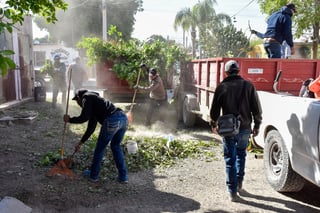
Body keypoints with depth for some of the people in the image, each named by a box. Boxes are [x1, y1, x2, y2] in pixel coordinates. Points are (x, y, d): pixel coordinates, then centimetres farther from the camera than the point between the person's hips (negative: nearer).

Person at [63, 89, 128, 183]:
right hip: (123, 118, 9)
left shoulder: (87, 98, 11)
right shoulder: (95, 100, 36)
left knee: (100, 148, 13)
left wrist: (70, 120, 14)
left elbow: (84, 118, -4)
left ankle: (93, 175, 31)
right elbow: (91, 128, 38)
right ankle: (123, 177, 26)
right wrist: (80, 143, 43)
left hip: (112, 120, -8)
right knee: (116, 146, 25)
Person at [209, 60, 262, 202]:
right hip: (245, 128, 2)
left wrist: (213, 125, 16)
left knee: (230, 159, 6)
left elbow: (214, 109, 1)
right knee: (241, 154, 24)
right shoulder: (248, 86, 0)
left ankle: (232, 192, 8)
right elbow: (256, 108, 1)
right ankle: (239, 182, 30)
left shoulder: (221, 87, -3)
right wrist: (257, 125, 12)